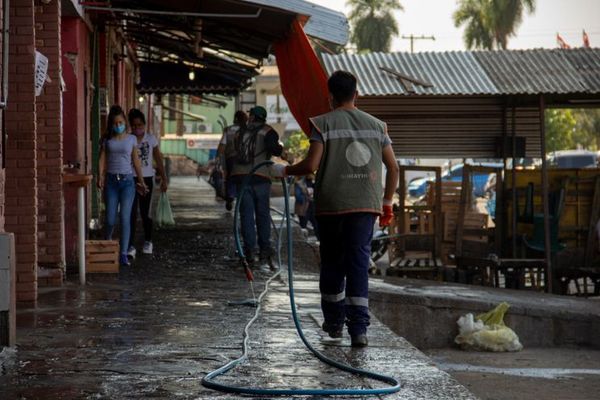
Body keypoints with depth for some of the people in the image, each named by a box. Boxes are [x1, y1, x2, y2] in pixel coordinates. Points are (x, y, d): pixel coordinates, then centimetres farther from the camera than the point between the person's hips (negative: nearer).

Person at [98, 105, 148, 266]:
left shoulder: (131, 139, 5)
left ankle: (123, 254, -7)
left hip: (127, 181, -1)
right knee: (110, 219, 1)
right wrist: (100, 177, -14)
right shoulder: (107, 140, 5)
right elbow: (102, 160, 1)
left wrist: (141, 182, 9)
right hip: (111, 181, 1)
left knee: (125, 218, -9)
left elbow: (136, 162, 9)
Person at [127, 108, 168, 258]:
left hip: (147, 179, 1)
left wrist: (164, 179, 5)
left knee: (145, 212, 8)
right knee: (132, 213, -10)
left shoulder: (151, 139, 2)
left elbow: (159, 160, 7)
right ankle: (131, 246, -10)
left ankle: (148, 242, 29)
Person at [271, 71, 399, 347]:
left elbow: (311, 165, -12)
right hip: (365, 205, 2)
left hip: (331, 205, -2)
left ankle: (334, 321, 24)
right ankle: (359, 327, -11)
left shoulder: (322, 124, -3)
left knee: (332, 262, 13)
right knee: (359, 263, -1)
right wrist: (387, 204, 18)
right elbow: (393, 168, 8)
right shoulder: (376, 125, 8)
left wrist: (284, 171, 6)